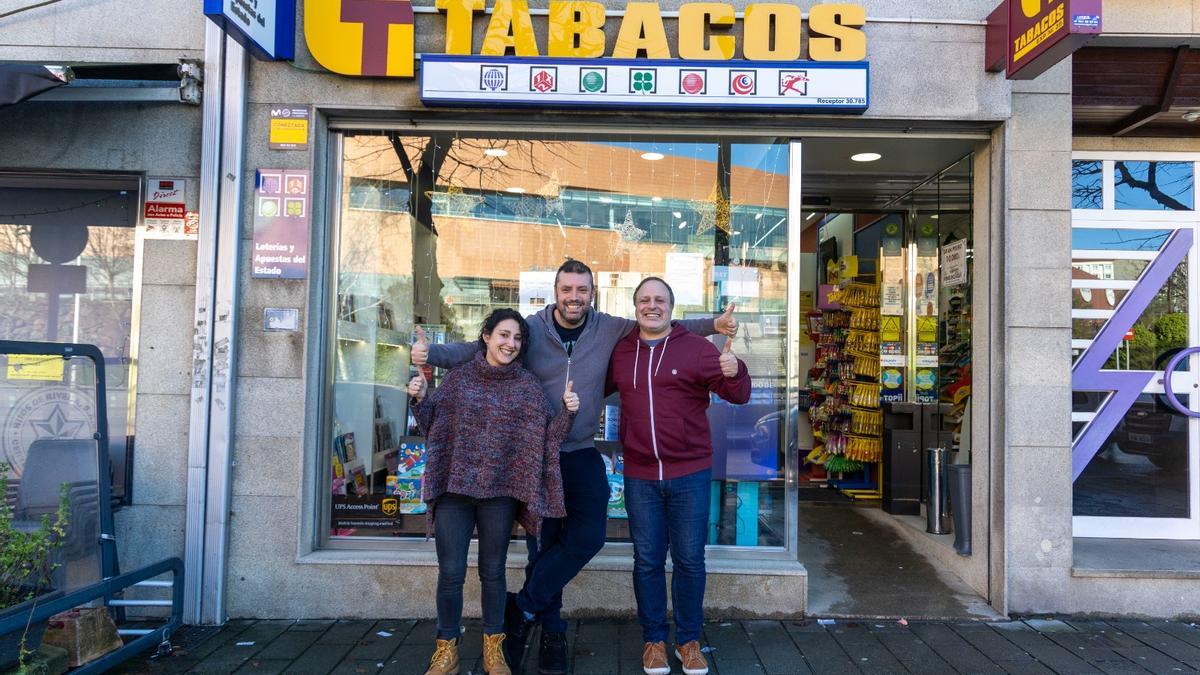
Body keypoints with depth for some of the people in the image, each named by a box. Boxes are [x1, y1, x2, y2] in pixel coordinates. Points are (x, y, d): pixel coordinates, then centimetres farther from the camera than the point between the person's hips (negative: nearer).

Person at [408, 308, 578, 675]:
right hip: (454, 487, 0)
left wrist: (567, 412, -15)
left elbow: (547, 435, 2)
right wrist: (421, 400, -10)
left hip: (500, 492, 0)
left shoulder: (528, 385, 3)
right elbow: (434, 425, 7)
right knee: (450, 573, 2)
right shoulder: (459, 377, 3)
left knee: (493, 572, 11)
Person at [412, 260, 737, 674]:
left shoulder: (610, 329, 0)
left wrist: (713, 326, -1)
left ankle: (523, 608, 7)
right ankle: (552, 632, 23)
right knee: (543, 543, 6)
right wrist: (432, 353, -20)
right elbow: (477, 350, -5)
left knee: (589, 536, -10)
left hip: (582, 454, 2)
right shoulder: (530, 329, -5)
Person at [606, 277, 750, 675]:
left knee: (689, 560, 7)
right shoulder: (620, 352, 6)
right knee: (647, 561, 11)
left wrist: (734, 372, -29)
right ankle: (653, 640, 25)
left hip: (690, 474, -2)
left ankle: (689, 641, 24)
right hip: (640, 475, 2)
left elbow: (737, 395, -7)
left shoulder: (695, 348, -4)